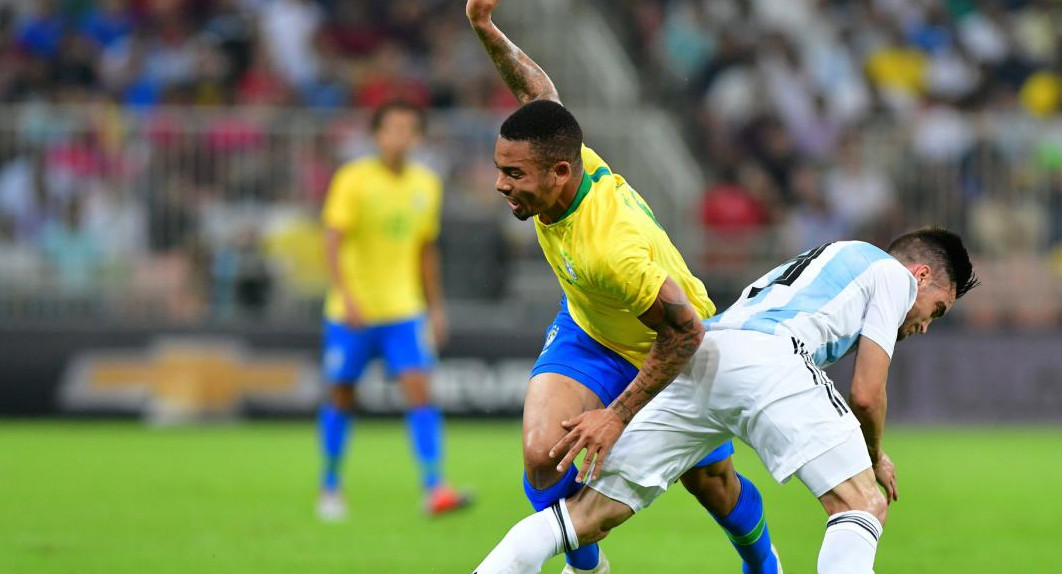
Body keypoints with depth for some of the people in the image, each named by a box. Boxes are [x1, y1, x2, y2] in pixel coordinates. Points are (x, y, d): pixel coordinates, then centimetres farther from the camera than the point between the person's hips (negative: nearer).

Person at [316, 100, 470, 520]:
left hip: (404, 311, 3)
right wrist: (346, 296, -27)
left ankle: (434, 489, -18)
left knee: (418, 390, -12)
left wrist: (436, 307, 15)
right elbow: (332, 241, -15)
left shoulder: (426, 185, 6)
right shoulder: (353, 180, -9)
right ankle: (330, 487, 25)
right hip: (352, 312, -3)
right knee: (341, 395, 8)